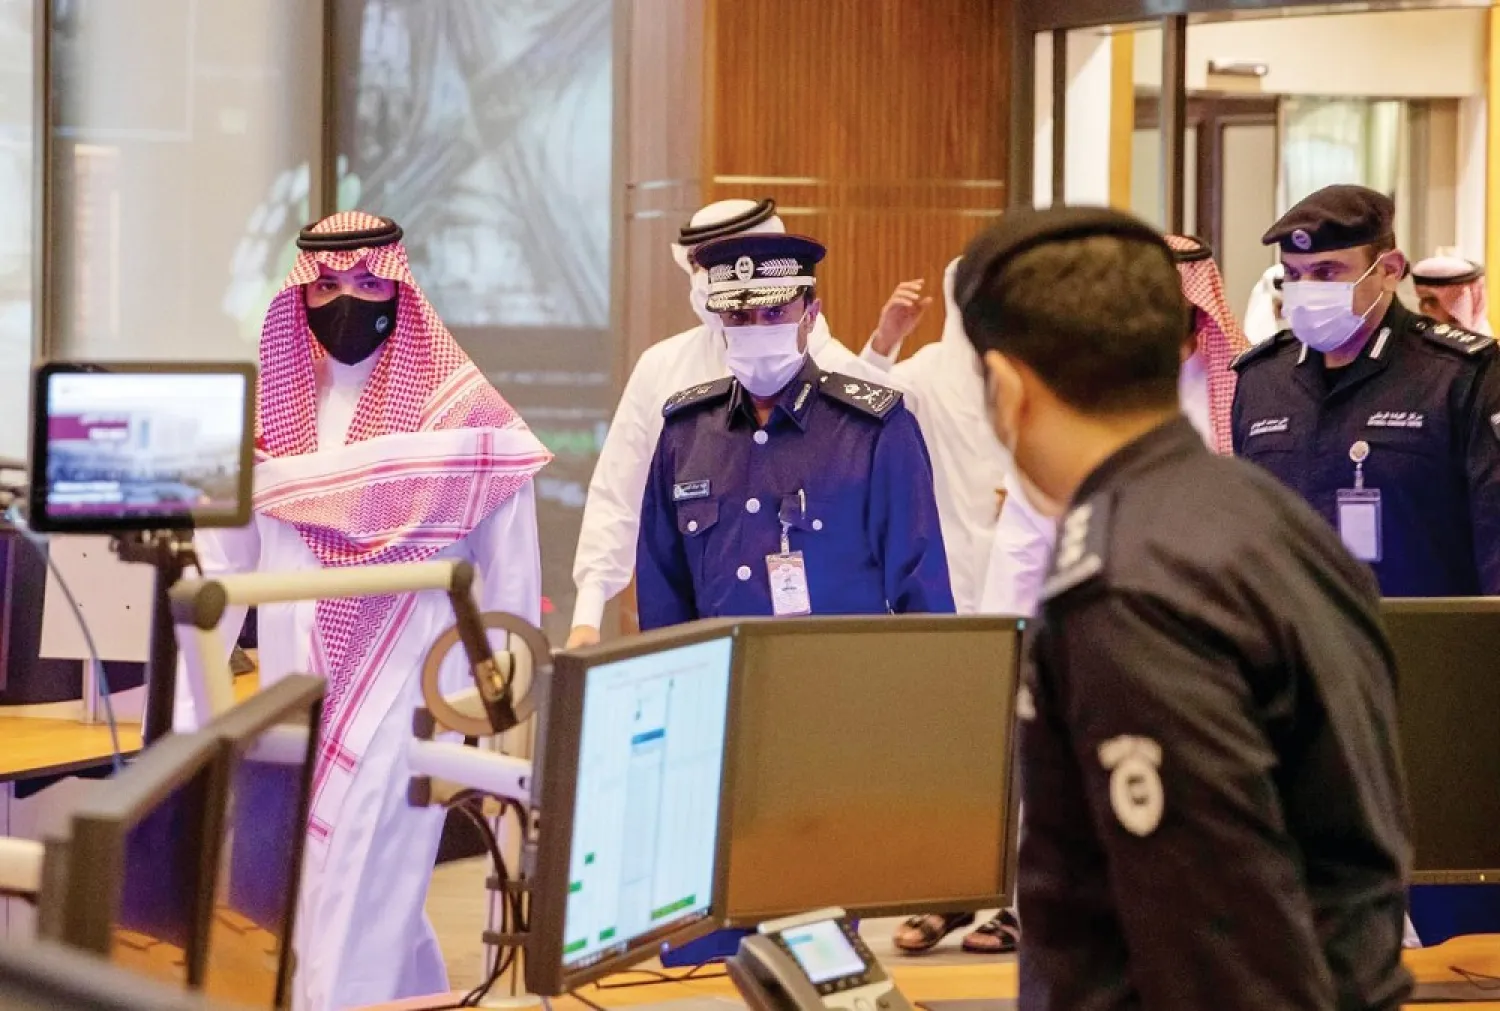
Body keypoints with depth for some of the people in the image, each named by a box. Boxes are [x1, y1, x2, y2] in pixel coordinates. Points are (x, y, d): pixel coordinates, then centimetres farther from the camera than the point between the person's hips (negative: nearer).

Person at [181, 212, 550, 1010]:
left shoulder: (462, 413, -5)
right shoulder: (265, 412, 6)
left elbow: (510, 585, -2)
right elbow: (217, 571, 6)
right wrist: (189, 708, 2)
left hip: (407, 690, -5)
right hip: (298, 696, 5)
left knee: (356, 914, -9)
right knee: (329, 892, 16)